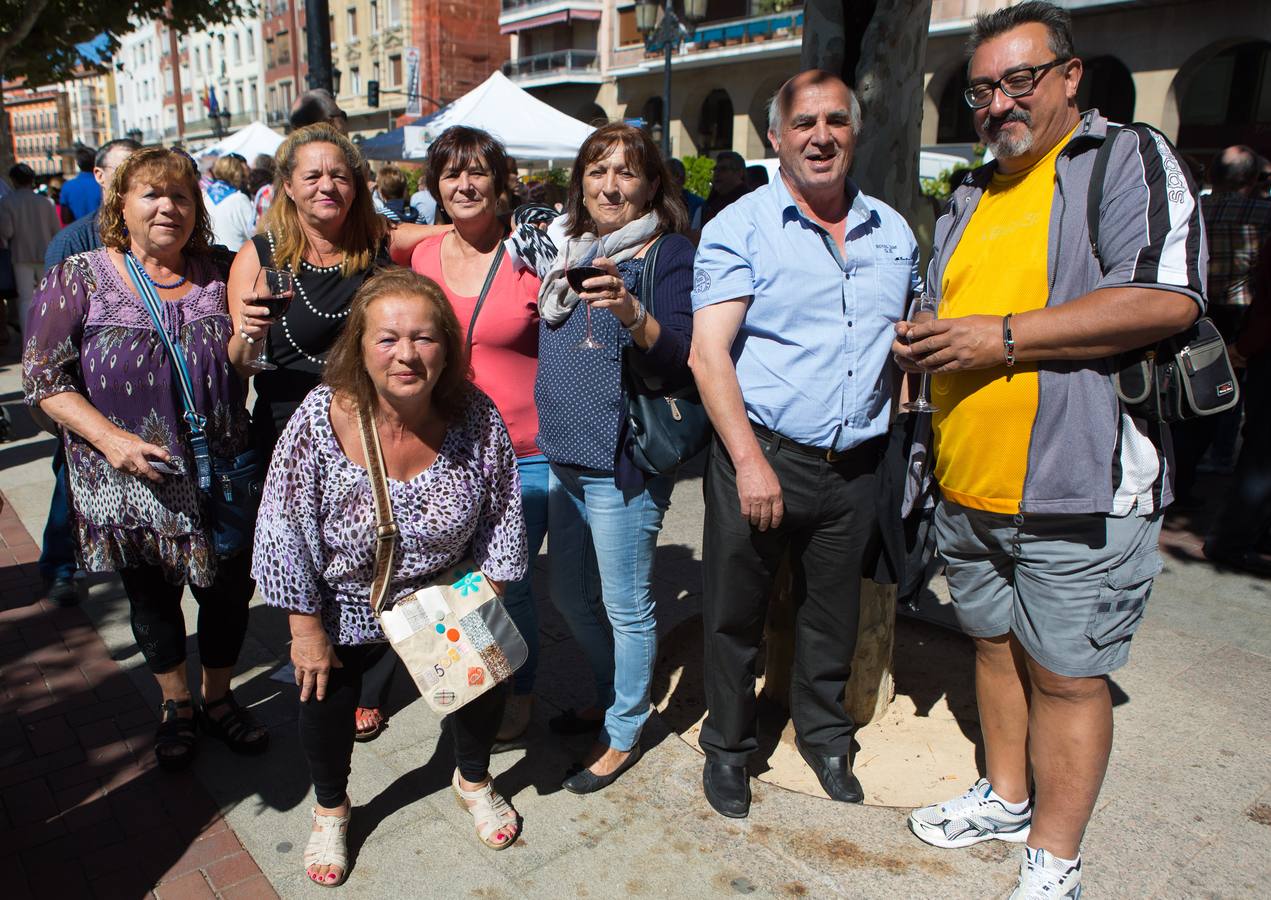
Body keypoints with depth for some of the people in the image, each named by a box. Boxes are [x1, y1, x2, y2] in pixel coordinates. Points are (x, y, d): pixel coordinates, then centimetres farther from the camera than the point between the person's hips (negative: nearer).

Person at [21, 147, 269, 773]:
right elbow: (44, 379, -6)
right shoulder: (78, 280, -5)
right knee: (152, 599, 16)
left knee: (231, 589, 12)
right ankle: (176, 706, 39)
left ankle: (218, 698, 37)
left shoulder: (216, 277, 2)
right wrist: (111, 438, -19)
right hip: (130, 486, -1)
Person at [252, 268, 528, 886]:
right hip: (346, 607, -1)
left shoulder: (476, 417, -23)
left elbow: (501, 517, -9)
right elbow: (287, 531, -19)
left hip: (446, 597, 2)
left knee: (485, 681, 12)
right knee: (325, 699, 12)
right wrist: (306, 630, -13)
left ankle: (473, 781, 47)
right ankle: (331, 809, 46)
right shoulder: (321, 420, -29)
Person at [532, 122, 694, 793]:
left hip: (624, 460, -7)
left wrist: (630, 312, -35)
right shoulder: (561, 246, 10)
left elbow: (685, 359, -20)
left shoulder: (670, 254, -9)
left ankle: (623, 735, 26)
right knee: (570, 596, 20)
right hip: (562, 455, 8)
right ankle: (612, 696, 43)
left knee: (624, 605, 6)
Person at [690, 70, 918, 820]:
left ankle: (825, 735, 40)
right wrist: (750, 462, -20)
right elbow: (709, 353, -13)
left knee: (835, 612, 17)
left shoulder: (893, 232, 10)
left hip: (856, 465, 4)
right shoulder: (741, 226, -5)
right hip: (759, 454, -4)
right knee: (736, 611, 8)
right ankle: (728, 745, 30)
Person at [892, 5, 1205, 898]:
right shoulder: (970, 199, 17)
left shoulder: (1131, 160, -5)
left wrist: (1003, 336, -20)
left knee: (1064, 674, 4)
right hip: (968, 488, 7)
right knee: (996, 644, 19)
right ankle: (1005, 795, 39)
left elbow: (1166, 299, -19)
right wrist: (920, 344, 4)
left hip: (1077, 487, -6)